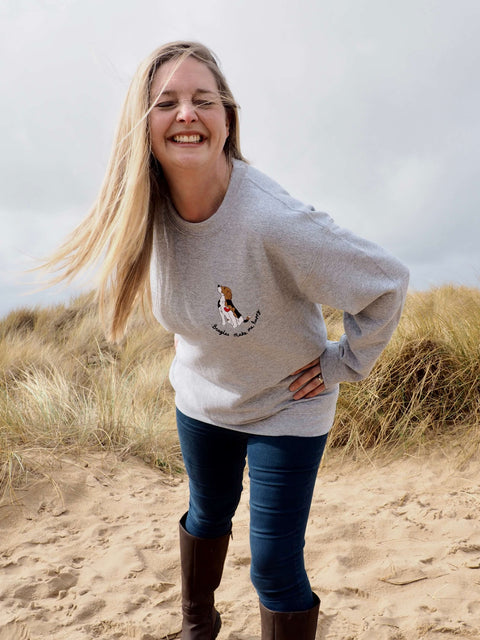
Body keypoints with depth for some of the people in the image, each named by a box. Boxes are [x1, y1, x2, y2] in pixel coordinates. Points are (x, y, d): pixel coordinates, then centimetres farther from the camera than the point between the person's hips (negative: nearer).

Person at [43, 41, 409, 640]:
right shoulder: (147, 210, -16)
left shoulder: (276, 222, -36)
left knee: (275, 569, -1)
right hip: (202, 399, 6)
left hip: (286, 409, -5)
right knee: (206, 517, 26)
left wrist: (343, 363, -14)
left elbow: (386, 283, -23)